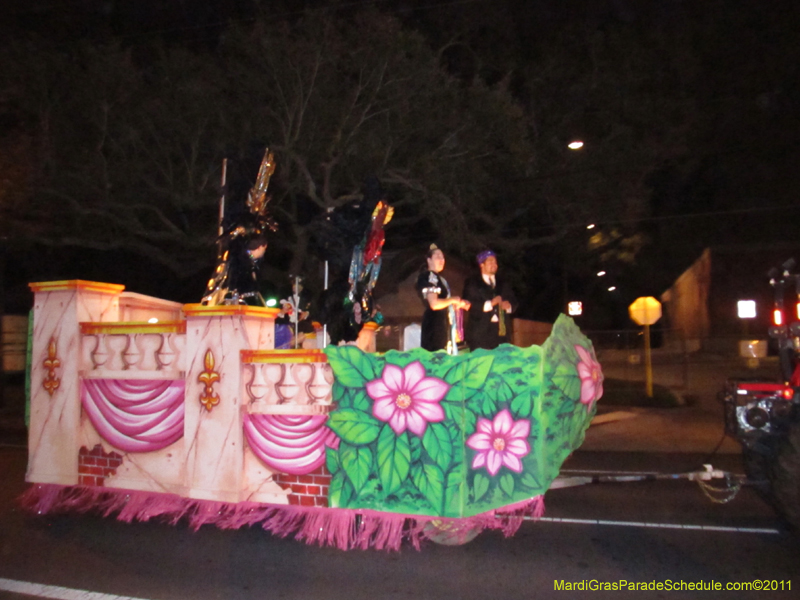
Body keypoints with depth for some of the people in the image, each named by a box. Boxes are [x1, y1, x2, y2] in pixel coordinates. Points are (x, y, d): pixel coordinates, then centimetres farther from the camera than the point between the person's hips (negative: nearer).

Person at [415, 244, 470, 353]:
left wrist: (459, 304, 13)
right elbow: (434, 304, -23)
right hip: (435, 325, -10)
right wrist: (452, 300, -9)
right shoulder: (428, 277, -11)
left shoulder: (439, 278, 19)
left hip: (444, 325, 10)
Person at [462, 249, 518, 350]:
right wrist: (490, 304, -14)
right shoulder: (472, 283, 8)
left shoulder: (503, 284, 23)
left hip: (502, 330, 4)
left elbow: (514, 302, 19)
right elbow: (468, 304, -6)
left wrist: (509, 306, -5)